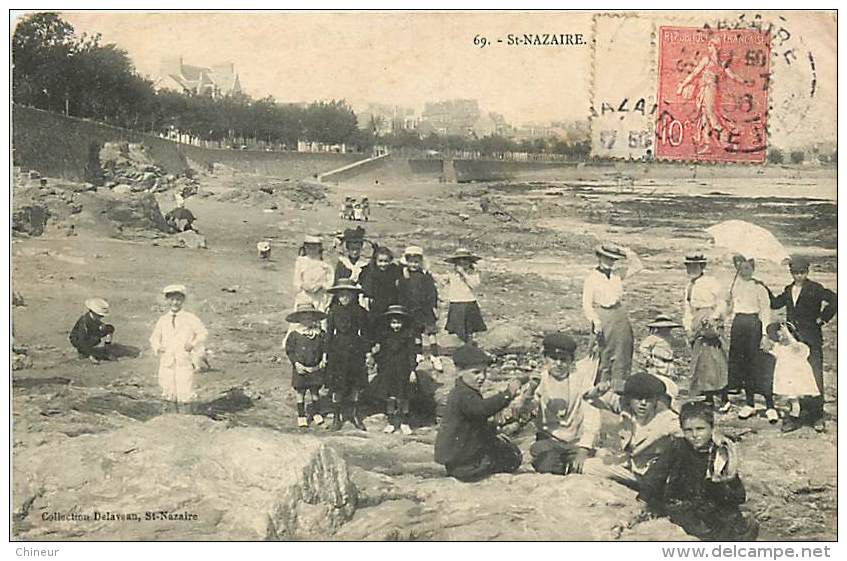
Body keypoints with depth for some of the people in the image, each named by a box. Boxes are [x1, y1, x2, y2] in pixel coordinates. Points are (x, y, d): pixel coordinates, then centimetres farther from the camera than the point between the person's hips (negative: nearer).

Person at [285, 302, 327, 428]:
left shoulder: (320, 335, 0)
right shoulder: (294, 335, -7)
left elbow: (325, 349, 8)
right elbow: (289, 351, -5)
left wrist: (324, 359, -7)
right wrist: (296, 363, -15)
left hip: (316, 368, 2)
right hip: (300, 369, -2)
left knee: (315, 391, 8)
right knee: (301, 392, 5)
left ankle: (316, 413, 25)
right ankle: (301, 415, 17)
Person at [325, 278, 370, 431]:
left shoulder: (360, 312, 2)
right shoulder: (333, 311, 0)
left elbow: (365, 334, 7)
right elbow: (329, 333, 3)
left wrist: (366, 352, 3)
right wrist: (327, 353, 0)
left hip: (356, 351, 2)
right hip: (338, 350, -1)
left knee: (356, 384, 7)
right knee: (337, 386, 0)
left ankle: (353, 414, 22)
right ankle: (336, 416, 11)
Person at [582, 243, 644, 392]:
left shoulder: (617, 275, 12)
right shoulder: (592, 278, -3)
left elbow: (637, 266, 19)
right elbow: (587, 305, -8)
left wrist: (628, 253, 7)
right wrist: (595, 321, -21)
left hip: (621, 315, 5)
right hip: (603, 317, -5)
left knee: (623, 356, 5)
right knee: (605, 356, -2)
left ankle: (619, 389, 12)